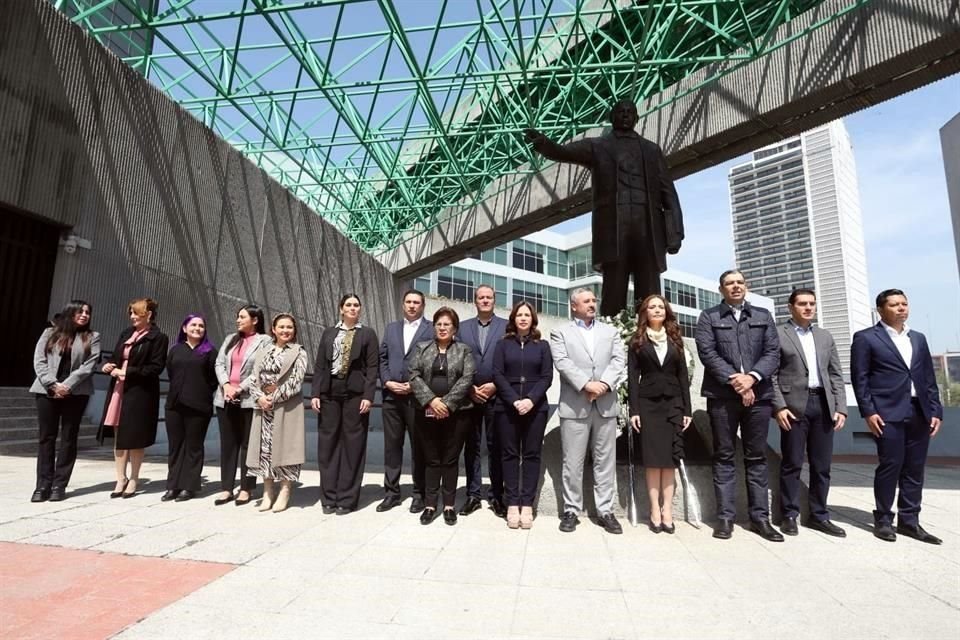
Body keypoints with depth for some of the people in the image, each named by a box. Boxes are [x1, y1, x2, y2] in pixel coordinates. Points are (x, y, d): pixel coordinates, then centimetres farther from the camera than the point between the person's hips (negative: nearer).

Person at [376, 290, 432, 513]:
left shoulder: (432, 329, 1)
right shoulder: (391, 328, 16)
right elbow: (382, 358, 11)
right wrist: (387, 381, -4)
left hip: (417, 396, -4)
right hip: (391, 396, 4)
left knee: (418, 446, 5)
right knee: (391, 445, 9)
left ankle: (419, 493, 16)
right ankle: (392, 492, 21)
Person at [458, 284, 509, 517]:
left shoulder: (506, 326, 4)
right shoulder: (463, 327, 10)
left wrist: (495, 385, -10)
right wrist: (469, 388, -5)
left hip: (496, 395, -2)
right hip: (469, 395, 2)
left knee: (496, 446, 4)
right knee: (471, 446, 7)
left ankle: (496, 496, 14)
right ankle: (473, 495, 16)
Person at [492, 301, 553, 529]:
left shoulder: (542, 345, 10)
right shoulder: (502, 344, 9)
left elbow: (547, 377, 3)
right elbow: (498, 375, 0)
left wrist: (531, 399, -13)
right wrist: (514, 400, -13)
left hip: (535, 407, 0)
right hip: (507, 407, 0)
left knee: (531, 455, 1)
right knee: (510, 454, 2)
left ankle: (527, 504, 5)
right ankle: (512, 504, 7)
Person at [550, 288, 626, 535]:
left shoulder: (610, 331, 16)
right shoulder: (560, 333, 7)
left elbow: (619, 361, 4)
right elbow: (562, 363, -7)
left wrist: (604, 383, -13)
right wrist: (586, 384, -18)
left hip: (606, 405, 3)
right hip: (574, 406, -2)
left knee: (605, 461, 7)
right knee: (573, 463, 3)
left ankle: (605, 511, 17)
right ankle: (571, 511, 14)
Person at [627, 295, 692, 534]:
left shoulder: (675, 340, 11)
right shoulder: (637, 341, 4)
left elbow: (683, 376, 8)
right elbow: (632, 377, -2)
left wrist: (687, 410, 1)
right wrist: (634, 410, -9)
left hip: (673, 403, 2)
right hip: (648, 404, -2)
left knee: (670, 458, 2)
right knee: (653, 458, 0)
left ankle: (667, 510, 7)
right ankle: (655, 510, 5)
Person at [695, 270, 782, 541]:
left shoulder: (763, 316, 15)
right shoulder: (708, 317, 6)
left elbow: (773, 353, 4)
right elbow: (708, 354, -5)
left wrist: (752, 377, -12)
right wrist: (734, 381, -14)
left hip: (759, 394, 3)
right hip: (722, 395, -2)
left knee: (757, 457, 7)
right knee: (724, 456, 3)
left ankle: (760, 517, 15)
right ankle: (725, 517, 8)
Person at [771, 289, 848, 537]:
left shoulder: (825, 337, 17)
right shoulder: (777, 334, 0)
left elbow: (836, 375, 14)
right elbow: (771, 374, -5)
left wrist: (840, 407, 4)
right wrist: (779, 406, -13)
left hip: (823, 404, 5)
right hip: (794, 405, -5)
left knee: (822, 465, 9)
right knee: (792, 463, 1)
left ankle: (818, 515, 21)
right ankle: (789, 515, 12)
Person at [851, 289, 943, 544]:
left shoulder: (918, 338, 18)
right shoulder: (866, 338, 0)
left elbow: (929, 378, 16)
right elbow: (859, 378, -5)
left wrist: (935, 410, 7)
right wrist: (868, 412, -11)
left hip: (919, 413, 6)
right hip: (888, 413, -5)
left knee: (915, 469, 7)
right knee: (890, 466, -3)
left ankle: (909, 521, 17)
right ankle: (883, 520, 9)